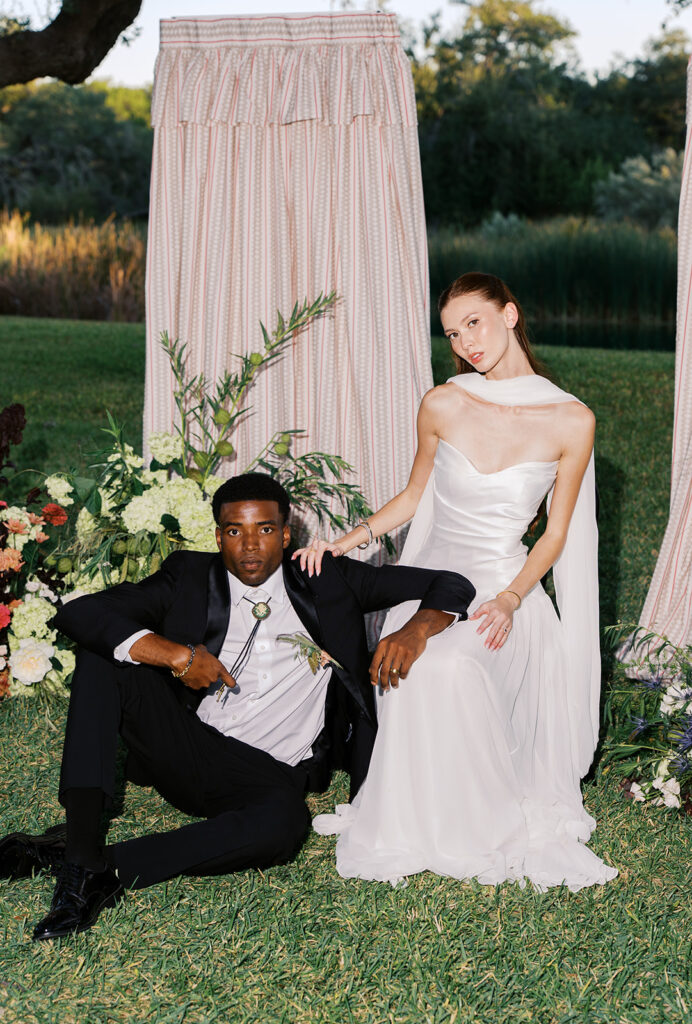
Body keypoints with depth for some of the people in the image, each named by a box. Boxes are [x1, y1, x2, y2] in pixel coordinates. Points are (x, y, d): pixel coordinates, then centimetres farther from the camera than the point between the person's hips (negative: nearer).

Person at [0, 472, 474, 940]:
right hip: (183, 750, 2)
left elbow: (452, 586, 9)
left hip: (268, 773, -2)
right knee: (103, 647, -18)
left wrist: (417, 629, -14)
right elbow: (78, 614, -7)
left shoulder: (327, 582, 7)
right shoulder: (191, 578, 6)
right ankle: (82, 844, -30)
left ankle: (107, 867, -30)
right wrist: (177, 655, -17)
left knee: (283, 821, -39)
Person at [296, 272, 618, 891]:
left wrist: (509, 600, -16)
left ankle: (490, 821, -12)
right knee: (411, 670, -28)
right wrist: (343, 542, 0)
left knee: (451, 665, -33)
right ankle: (421, 822, -5)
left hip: (507, 587, -3)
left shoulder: (571, 421, -7)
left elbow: (556, 533, 0)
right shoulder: (442, 406, -1)